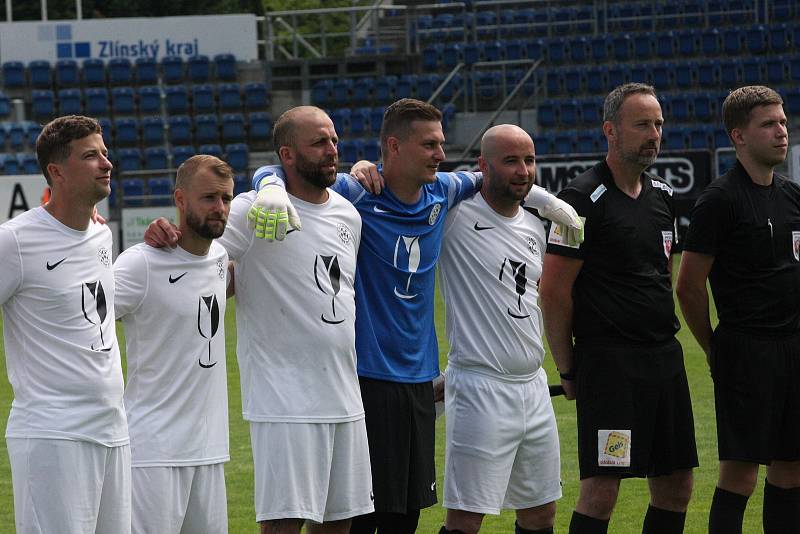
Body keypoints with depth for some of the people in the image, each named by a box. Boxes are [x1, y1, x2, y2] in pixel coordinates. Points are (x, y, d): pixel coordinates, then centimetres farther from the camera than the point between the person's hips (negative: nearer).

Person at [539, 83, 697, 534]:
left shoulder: (662, 196, 14)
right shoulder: (584, 200, -10)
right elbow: (554, 290, -10)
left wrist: (663, 337, 19)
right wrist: (568, 370, -8)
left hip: (665, 358, 8)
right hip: (608, 361, -8)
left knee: (676, 489, 8)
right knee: (602, 491, -10)